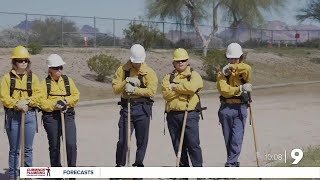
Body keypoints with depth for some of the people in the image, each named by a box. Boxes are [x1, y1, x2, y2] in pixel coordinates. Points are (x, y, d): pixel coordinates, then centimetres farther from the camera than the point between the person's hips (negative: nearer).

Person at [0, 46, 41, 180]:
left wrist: (27, 101, -16)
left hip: (30, 115, 2)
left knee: (28, 148, 8)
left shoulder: (33, 77, 9)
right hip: (13, 116, -2)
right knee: (14, 149, 3)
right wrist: (17, 104, -20)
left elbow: (38, 95, 1)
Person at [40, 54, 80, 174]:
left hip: (68, 115, 1)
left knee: (71, 144, -12)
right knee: (54, 146, 8)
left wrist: (66, 101, -10)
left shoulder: (68, 80, 11)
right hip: (51, 116, -1)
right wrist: (55, 104, -20)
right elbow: (42, 102, -6)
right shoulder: (45, 83, 2)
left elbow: (76, 95, 8)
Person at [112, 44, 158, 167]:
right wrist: (126, 81, -15)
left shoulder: (149, 72, 2)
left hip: (143, 109, 0)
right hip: (126, 108, 0)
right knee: (123, 139, -3)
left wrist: (135, 90, -17)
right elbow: (115, 89, 0)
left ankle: (138, 164, 15)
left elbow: (152, 91, -11)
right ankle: (119, 165, 6)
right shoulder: (122, 70, 6)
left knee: (142, 140, 4)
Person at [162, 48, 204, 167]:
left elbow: (191, 87, -16)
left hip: (190, 114, -3)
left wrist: (175, 87, -6)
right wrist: (183, 89, -9)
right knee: (177, 145, 7)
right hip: (173, 115, 4)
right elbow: (166, 94, -3)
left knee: (193, 143, -8)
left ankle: (198, 167, -4)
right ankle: (183, 167, 15)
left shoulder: (194, 75, 7)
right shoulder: (168, 77, 15)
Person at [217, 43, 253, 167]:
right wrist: (240, 89, -22)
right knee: (228, 139, 8)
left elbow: (247, 68, -25)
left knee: (237, 138, -10)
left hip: (240, 109, -2)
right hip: (226, 108, 2)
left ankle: (231, 163, -9)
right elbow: (224, 90, -12)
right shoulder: (222, 73, 5)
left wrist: (232, 67, -18)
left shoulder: (243, 71, 3)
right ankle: (234, 162, 18)